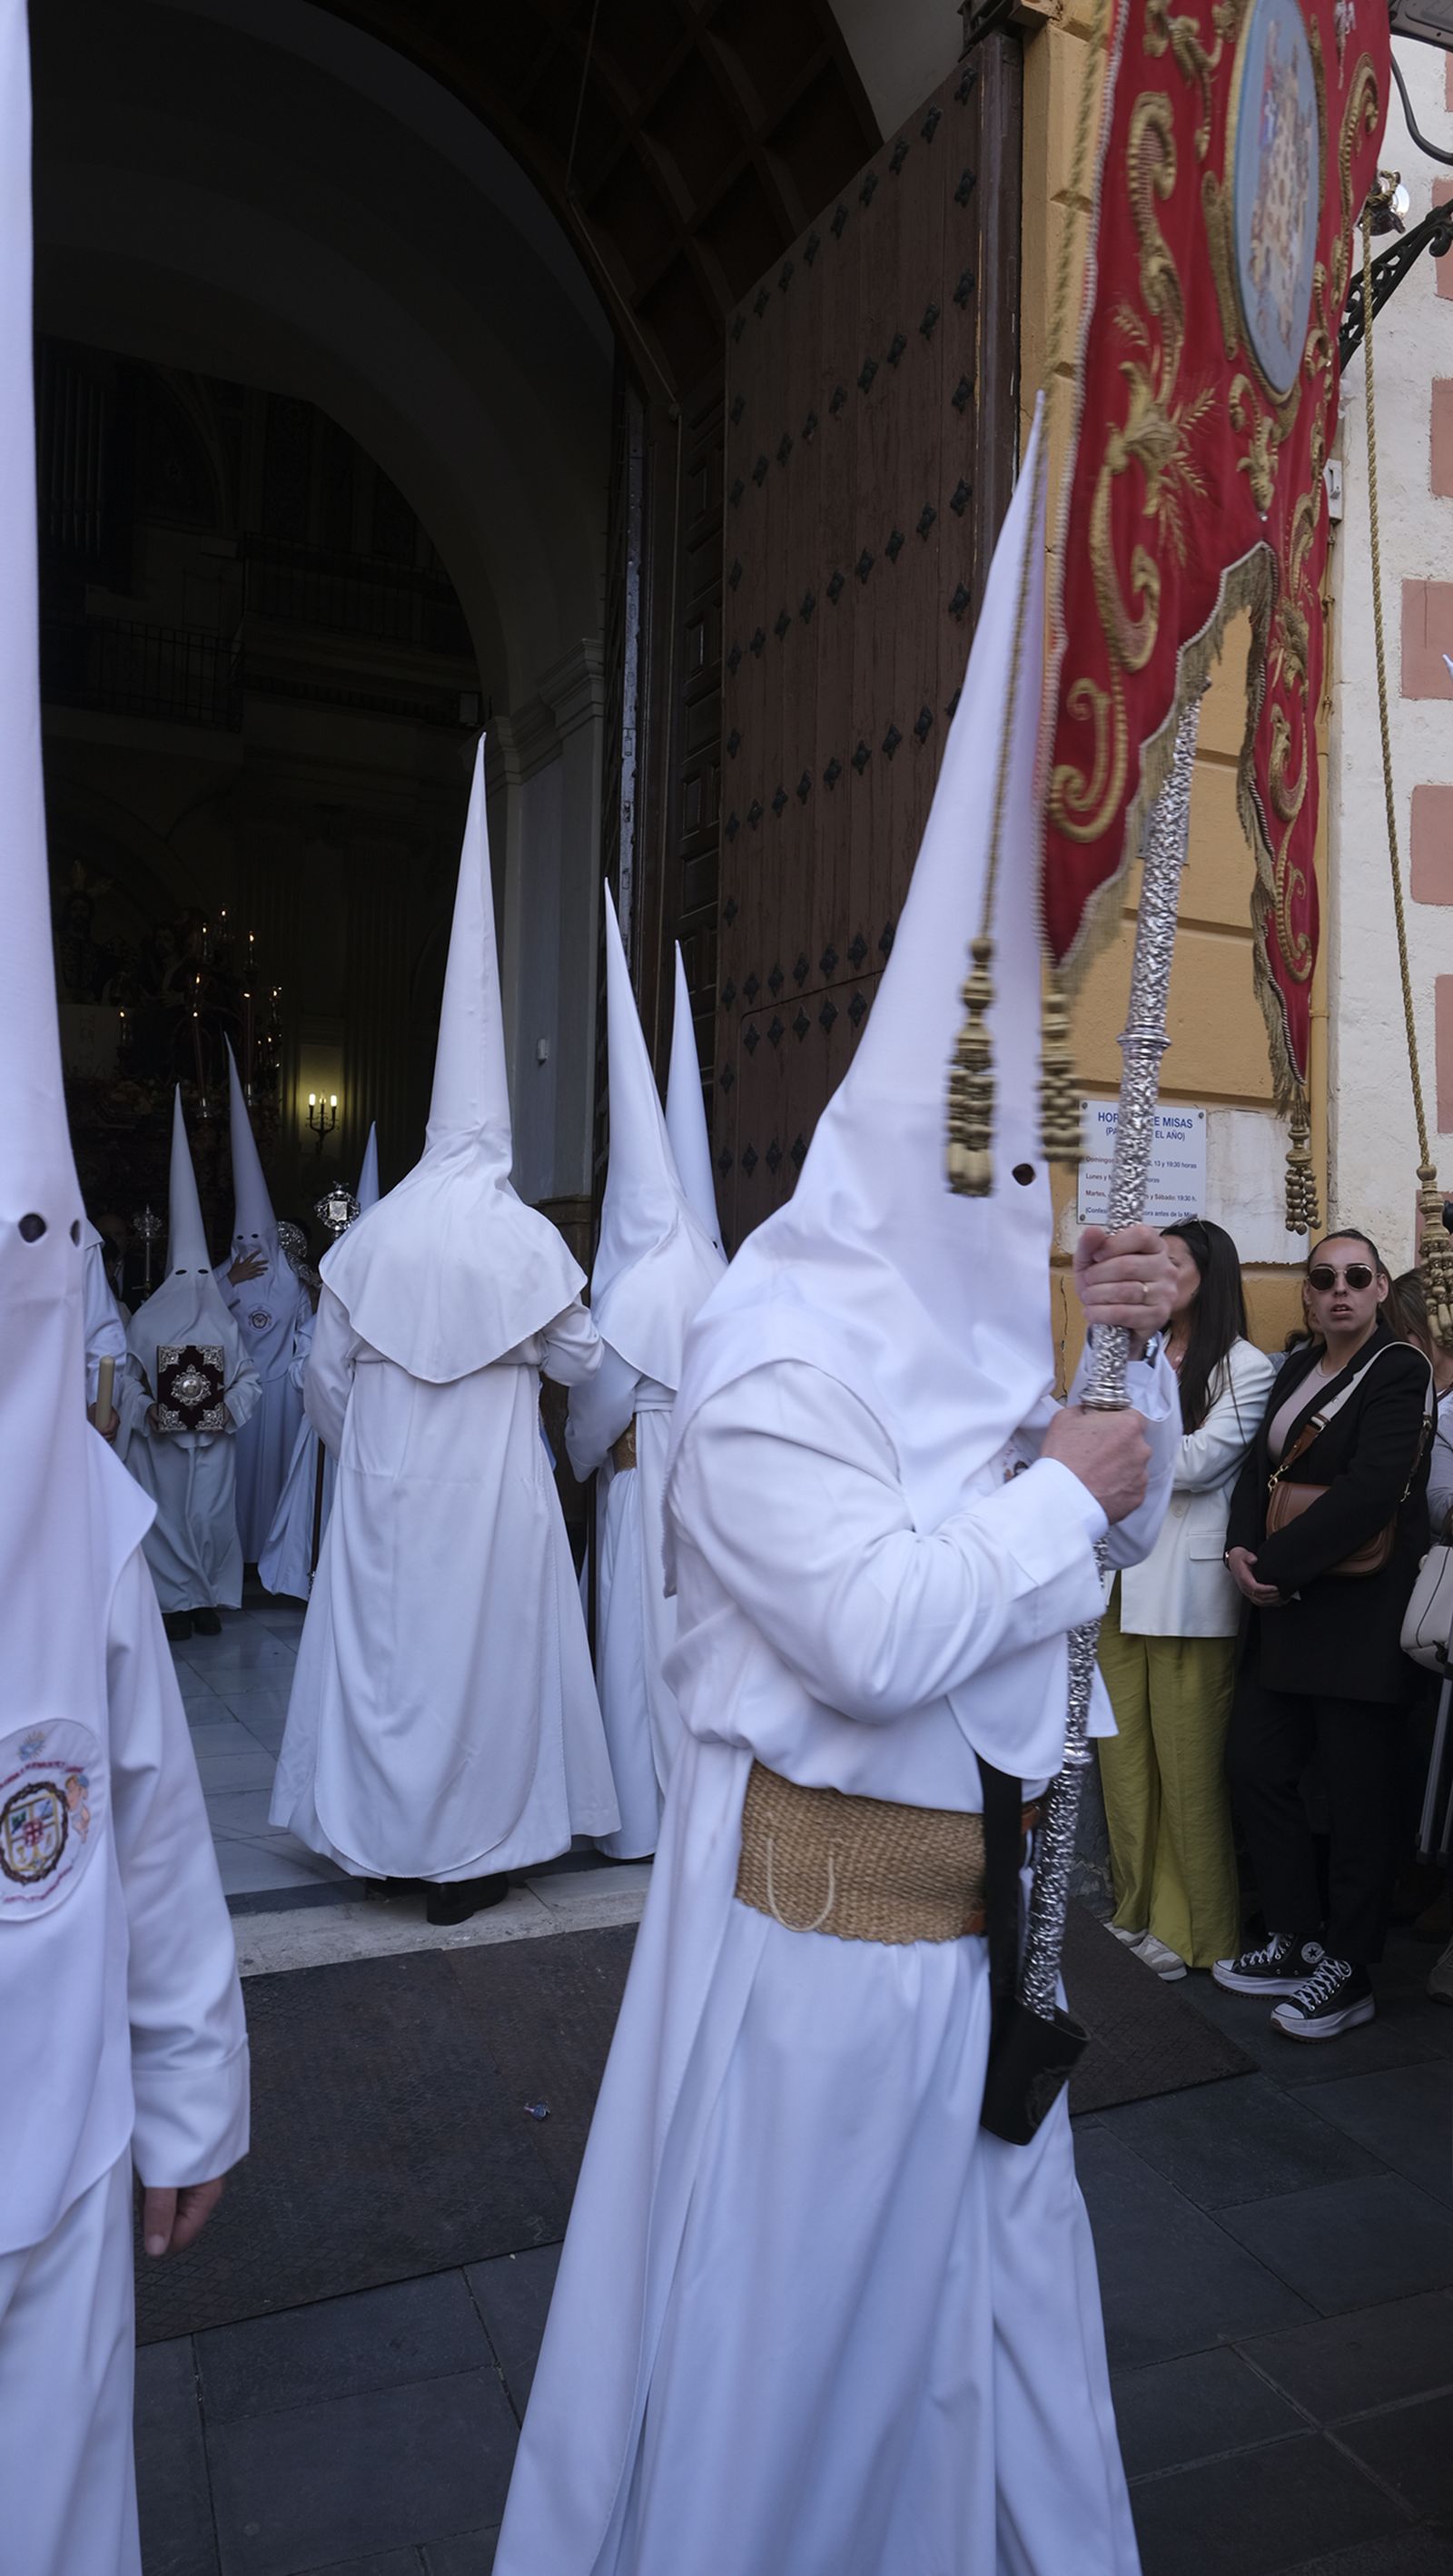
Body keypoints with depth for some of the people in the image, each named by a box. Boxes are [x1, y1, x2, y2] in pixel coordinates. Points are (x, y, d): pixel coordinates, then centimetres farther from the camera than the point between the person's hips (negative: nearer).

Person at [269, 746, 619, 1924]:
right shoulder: (528, 1240, -11)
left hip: (385, 1479, 3)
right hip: (492, 1483, -2)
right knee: (483, 1645, 8)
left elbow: (326, 1374, 4)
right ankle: (470, 1850, 17)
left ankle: (380, 1830, 29)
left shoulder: (371, 1236, -4)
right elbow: (582, 1361, -1)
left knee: (385, 1640, 15)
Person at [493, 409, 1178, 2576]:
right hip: (823, 1886, -8)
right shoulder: (776, 1357, -21)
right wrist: (1061, 1493, -17)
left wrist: (1128, 1364, -5)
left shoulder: (974, 1327, 5)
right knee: (798, 2291, 12)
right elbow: (877, 1634, -28)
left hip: (970, 1885, 8)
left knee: (994, 2253, 23)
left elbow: (1126, 1522, 12)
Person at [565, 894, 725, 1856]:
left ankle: (649, 1814, 9)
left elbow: (601, 1396, -12)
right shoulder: (710, 1270, 7)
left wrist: (578, 1452, 8)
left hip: (647, 1481, -7)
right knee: (697, 1630, 14)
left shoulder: (641, 1281, -15)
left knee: (647, 1637, 1)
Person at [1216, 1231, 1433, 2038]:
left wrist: (1274, 1565, -18)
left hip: (1359, 1610, -7)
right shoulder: (1297, 1368, 13)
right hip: (1287, 1605, 7)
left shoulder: (1399, 1369, -9)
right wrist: (1242, 1549, -12)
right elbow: (1260, 1466, 7)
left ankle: (1348, 1970, 17)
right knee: (1254, 1760, 9)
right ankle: (1295, 1939, 24)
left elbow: (1371, 1490, -20)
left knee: (1356, 1790, 3)